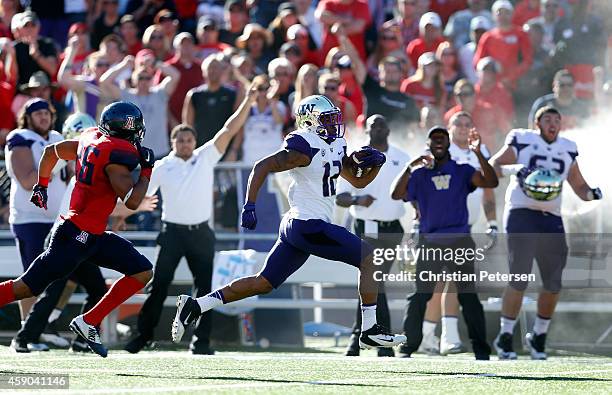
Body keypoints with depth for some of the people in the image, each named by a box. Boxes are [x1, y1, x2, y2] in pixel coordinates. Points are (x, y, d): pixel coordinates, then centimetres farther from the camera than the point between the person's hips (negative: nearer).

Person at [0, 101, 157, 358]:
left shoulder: (92, 139, 9)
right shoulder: (117, 153, -18)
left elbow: (51, 151, 22)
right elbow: (131, 201, -24)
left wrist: (41, 186, 34)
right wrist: (147, 170, -10)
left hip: (94, 235, 10)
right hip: (77, 235, -10)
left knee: (142, 272, 7)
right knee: (27, 288, -7)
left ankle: (88, 323, 6)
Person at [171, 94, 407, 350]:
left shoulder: (336, 146, 16)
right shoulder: (305, 147, -14)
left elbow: (358, 181, 25)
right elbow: (262, 167, -17)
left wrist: (375, 164, 5)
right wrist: (249, 204, -24)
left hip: (295, 225, 10)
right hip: (309, 225, -10)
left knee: (262, 284, 11)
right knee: (368, 258, -6)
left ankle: (195, 306, 11)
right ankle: (370, 331, -4)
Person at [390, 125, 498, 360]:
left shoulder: (462, 172, 9)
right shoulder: (418, 175, 10)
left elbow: (491, 182, -5)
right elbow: (396, 195, -4)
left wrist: (478, 154, -15)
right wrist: (410, 167, -14)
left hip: (460, 241, -1)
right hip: (429, 242, 1)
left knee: (468, 295, -3)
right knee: (419, 296, -3)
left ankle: (481, 348, -1)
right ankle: (408, 347, 3)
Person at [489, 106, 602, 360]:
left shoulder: (567, 150, 15)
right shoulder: (522, 142, 1)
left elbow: (579, 186, 20)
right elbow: (491, 167, -2)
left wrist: (591, 193, -3)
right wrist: (515, 169, -21)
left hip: (551, 219, 5)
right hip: (521, 215, -5)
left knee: (554, 283, 3)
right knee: (519, 279, -10)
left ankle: (538, 337, 20)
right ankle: (505, 337, 1)